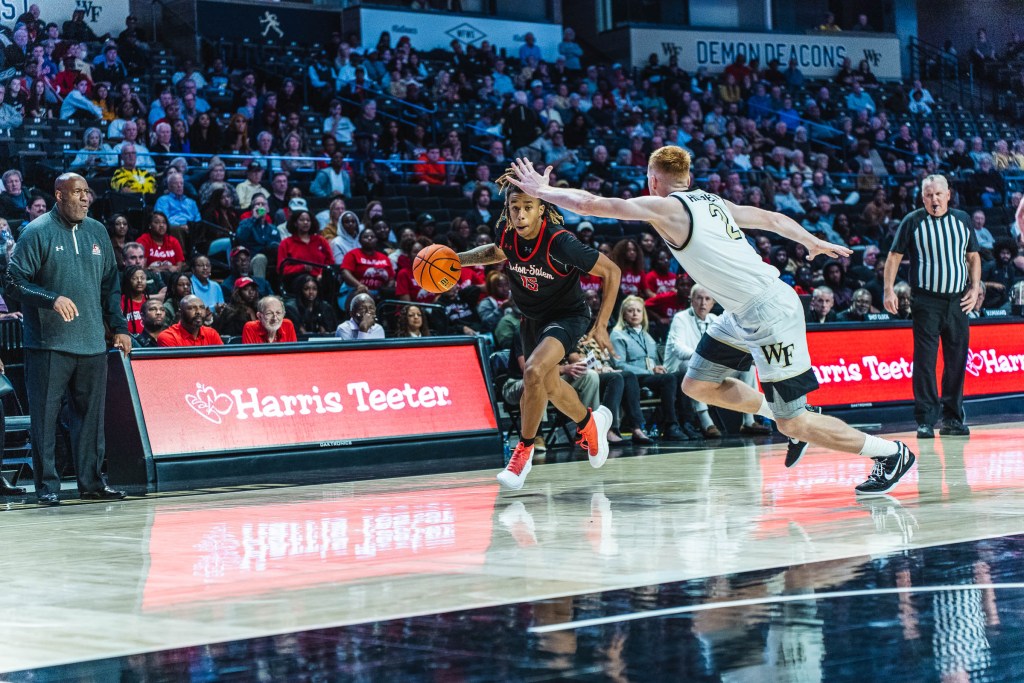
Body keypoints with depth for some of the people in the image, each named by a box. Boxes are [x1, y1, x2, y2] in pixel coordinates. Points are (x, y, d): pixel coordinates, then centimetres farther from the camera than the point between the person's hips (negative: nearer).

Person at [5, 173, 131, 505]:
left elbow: (110, 284, 20)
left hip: (92, 343, 5)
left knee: (91, 415, 7)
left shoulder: (98, 232, 13)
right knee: (45, 416, -2)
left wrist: (118, 326, 14)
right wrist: (52, 299, -21)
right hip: (48, 344, -5)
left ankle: (91, 481, 15)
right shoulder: (38, 232, -5)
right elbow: (15, 281, -8)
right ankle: (47, 486, 5)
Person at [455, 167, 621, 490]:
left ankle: (524, 450, -11)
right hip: (532, 317, 7)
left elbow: (611, 271, -21)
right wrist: (458, 259, -5)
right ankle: (591, 423, 54)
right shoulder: (506, 232, -17)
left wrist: (601, 325, -19)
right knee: (549, 385, 24)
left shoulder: (561, 242, -32)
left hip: (567, 315, -7)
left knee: (534, 372, -30)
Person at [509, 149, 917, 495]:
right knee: (698, 385, 15)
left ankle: (891, 453, 7)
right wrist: (815, 243, 38)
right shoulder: (711, 201, 13)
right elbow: (771, 219, 22)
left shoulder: (664, 206, -11)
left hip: (771, 316, -9)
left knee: (793, 424, -3)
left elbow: (589, 204, -11)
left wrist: (543, 191, 5)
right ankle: (795, 426, 24)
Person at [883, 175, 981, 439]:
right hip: (926, 301, -3)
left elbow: (973, 256, 18)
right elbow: (894, 256, 2)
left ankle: (952, 418, 14)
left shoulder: (962, 220, 11)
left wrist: (975, 287, 5)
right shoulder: (912, 222, 1)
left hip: (958, 300, 3)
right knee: (925, 360, -6)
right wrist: (889, 290, -8)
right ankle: (925, 420, -3)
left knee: (957, 360, 5)